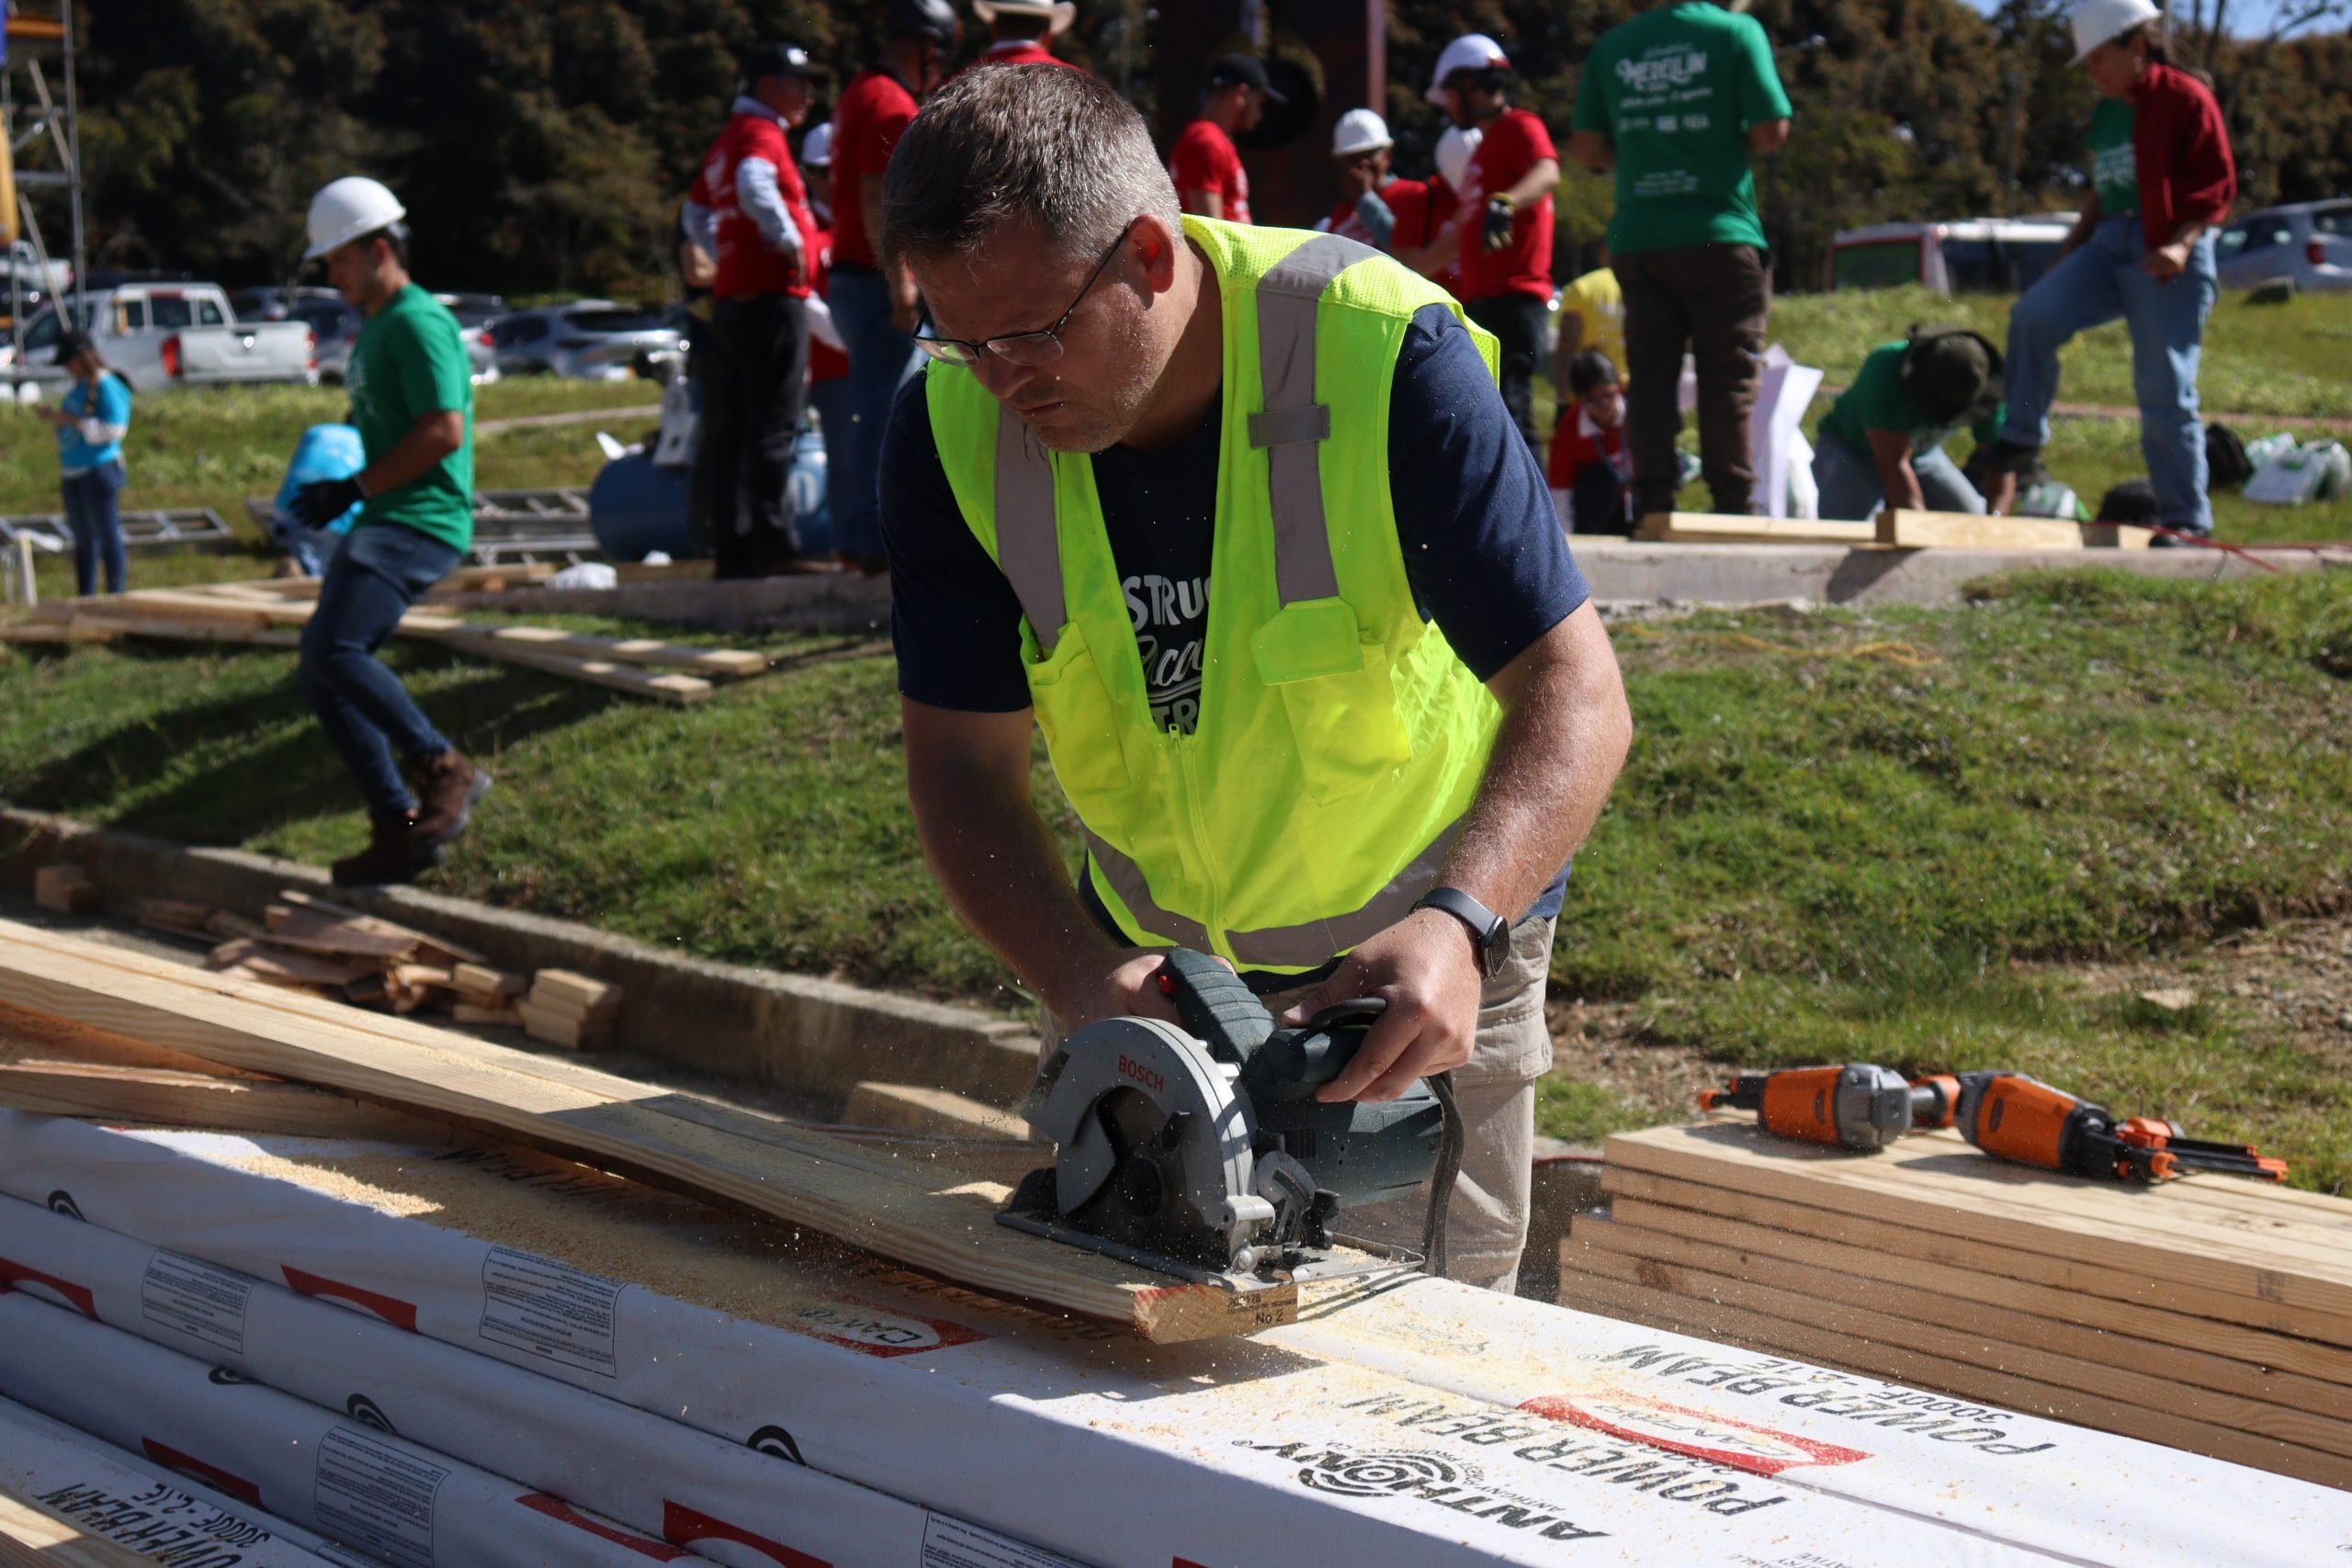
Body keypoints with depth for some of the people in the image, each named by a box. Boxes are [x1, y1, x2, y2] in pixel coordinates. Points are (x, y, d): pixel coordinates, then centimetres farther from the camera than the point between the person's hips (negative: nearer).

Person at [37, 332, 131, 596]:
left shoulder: (107, 386, -12)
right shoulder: (78, 387, 14)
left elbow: (115, 428, -20)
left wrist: (72, 421, -19)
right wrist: (56, 417, 7)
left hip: (99, 472, -9)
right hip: (73, 473, 9)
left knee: (108, 536, -4)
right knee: (83, 539, 13)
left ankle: (116, 596, 1)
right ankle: (84, 598, 19)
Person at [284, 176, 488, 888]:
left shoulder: (417, 322, -10)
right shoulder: (373, 328, 21)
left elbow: (444, 431, -20)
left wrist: (355, 489, -16)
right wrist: (325, 475, 14)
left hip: (420, 522, -11)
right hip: (382, 525, 11)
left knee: (334, 649, -27)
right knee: (319, 672, 7)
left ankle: (445, 770, -16)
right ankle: (400, 829, 8)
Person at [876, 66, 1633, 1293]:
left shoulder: (1381, 354, -27)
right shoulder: (950, 428, -16)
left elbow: (1575, 695, -28)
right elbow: (964, 765, -13)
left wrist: (1458, 924, -46)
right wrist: (1079, 983, -31)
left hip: (1422, 963, -3)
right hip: (1147, 949, 3)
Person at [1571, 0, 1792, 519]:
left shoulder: (1611, 46, 8)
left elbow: (1586, 149, 8)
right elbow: (1771, 130, -8)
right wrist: (1728, 148, 11)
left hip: (1636, 238, 3)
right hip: (1719, 235, -3)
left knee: (1650, 377, 5)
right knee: (1728, 375, 1)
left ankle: (1651, 504, 1)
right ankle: (1733, 507, -1)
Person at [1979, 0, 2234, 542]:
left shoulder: (2186, 99, -5)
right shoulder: (2105, 112, 16)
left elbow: (2219, 187, -9)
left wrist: (2181, 243, -23)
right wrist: (2066, 257, 18)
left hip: (2167, 258, -6)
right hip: (2108, 246, 6)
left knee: (2165, 391, -4)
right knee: (2033, 314, -20)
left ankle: (2186, 520, 5)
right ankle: (2022, 441, -10)